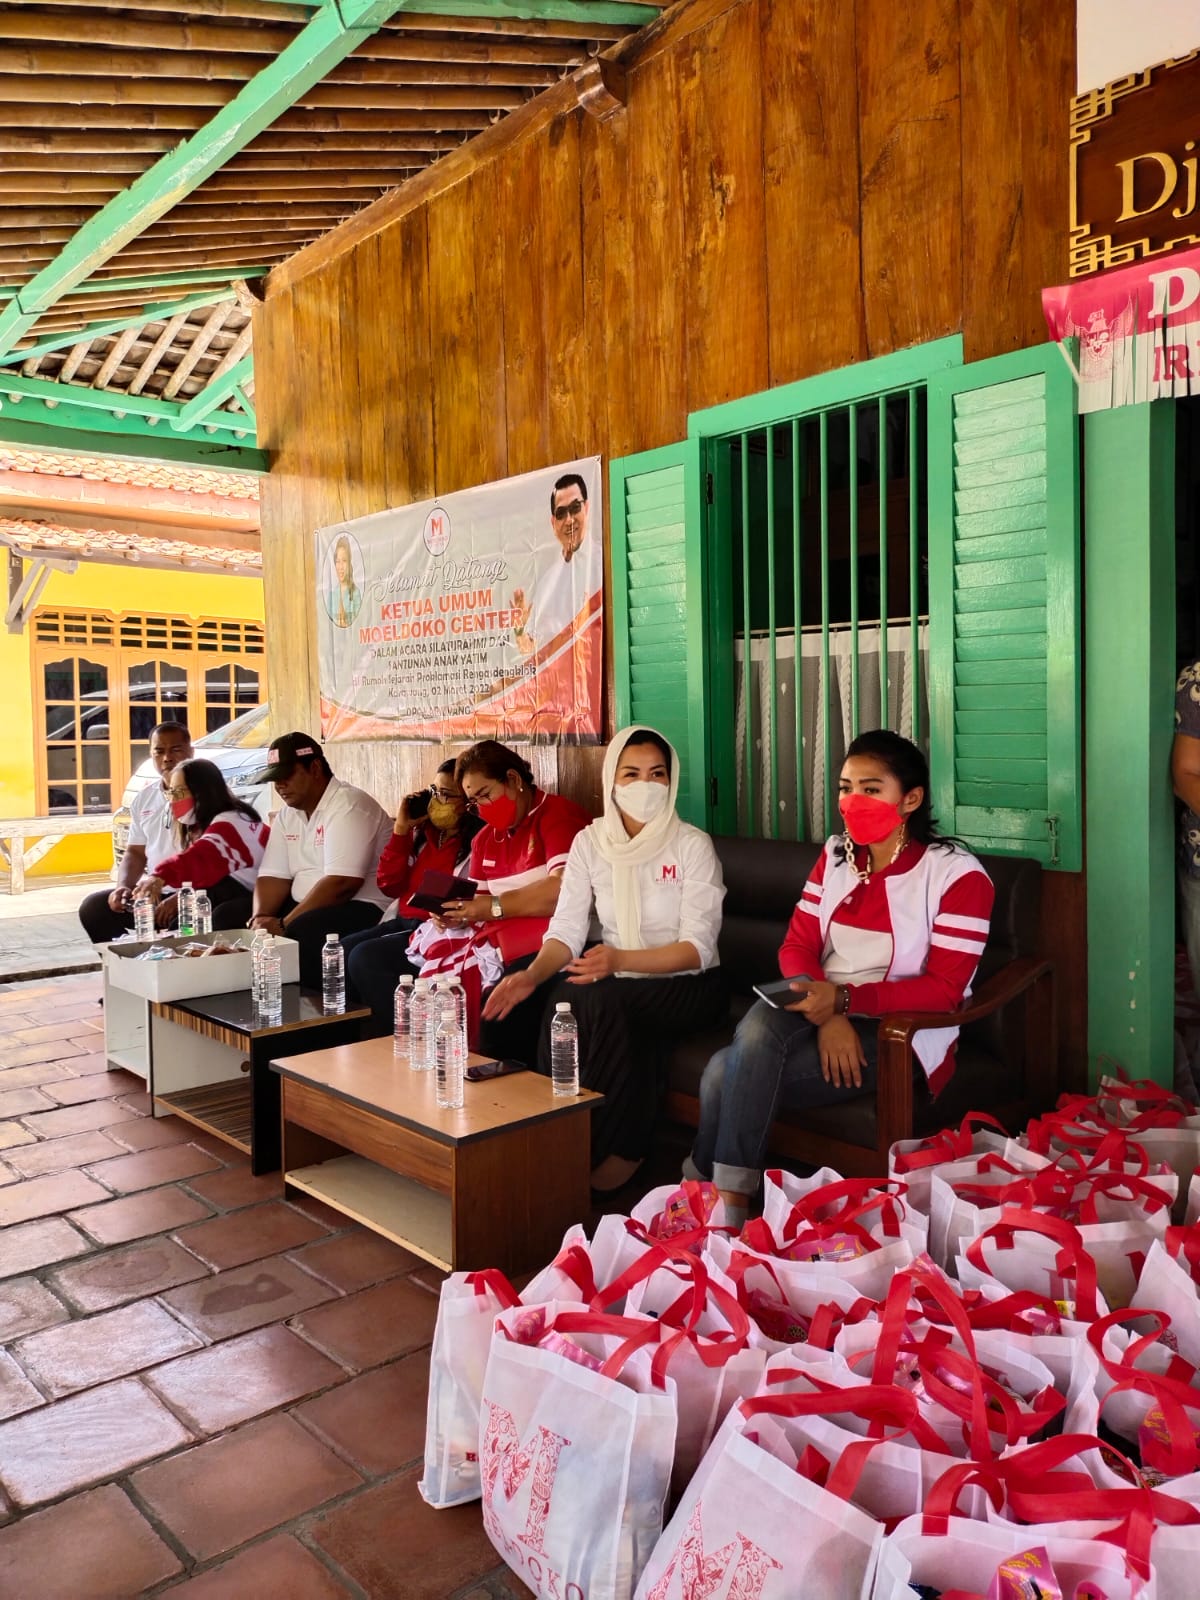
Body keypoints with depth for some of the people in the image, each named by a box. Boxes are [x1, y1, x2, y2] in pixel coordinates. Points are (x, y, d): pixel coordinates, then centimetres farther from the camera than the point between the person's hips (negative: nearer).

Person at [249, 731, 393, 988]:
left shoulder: (348, 806, -16)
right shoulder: (287, 815, 12)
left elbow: (342, 883, -25)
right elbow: (273, 876, 8)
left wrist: (283, 924, -23)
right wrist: (260, 918, -13)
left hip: (362, 908, -8)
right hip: (305, 907, 8)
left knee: (301, 932, -35)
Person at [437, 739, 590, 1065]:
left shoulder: (558, 814, -4)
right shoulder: (485, 838, 21)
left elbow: (565, 889, -18)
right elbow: (479, 907, 19)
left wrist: (495, 907, -14)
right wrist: (455, 915, -4)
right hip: (505, 953, 7)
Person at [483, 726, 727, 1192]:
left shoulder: (693, 845, -9)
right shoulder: (590, 842, 2)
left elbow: (698, 947, -16)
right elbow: (567, 930, -4)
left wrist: (621, 960, -33)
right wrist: (533, 973, -26)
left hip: (687, 985, -3)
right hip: (618, 980, 3)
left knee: (603, 1000, -32)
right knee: (564, 997, -29)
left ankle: (606, 1153, -14)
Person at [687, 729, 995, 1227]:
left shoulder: (956, 873, -7)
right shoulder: (836, 855, 10)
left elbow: (943, 988, -13)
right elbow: (796, 947, 4)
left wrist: (844, 997, -24)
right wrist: (827, 1014, -16)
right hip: (825, 1012, 5)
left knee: (731, 1075, -26)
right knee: (759, 1024, -30)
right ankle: (723, 1199, -17)